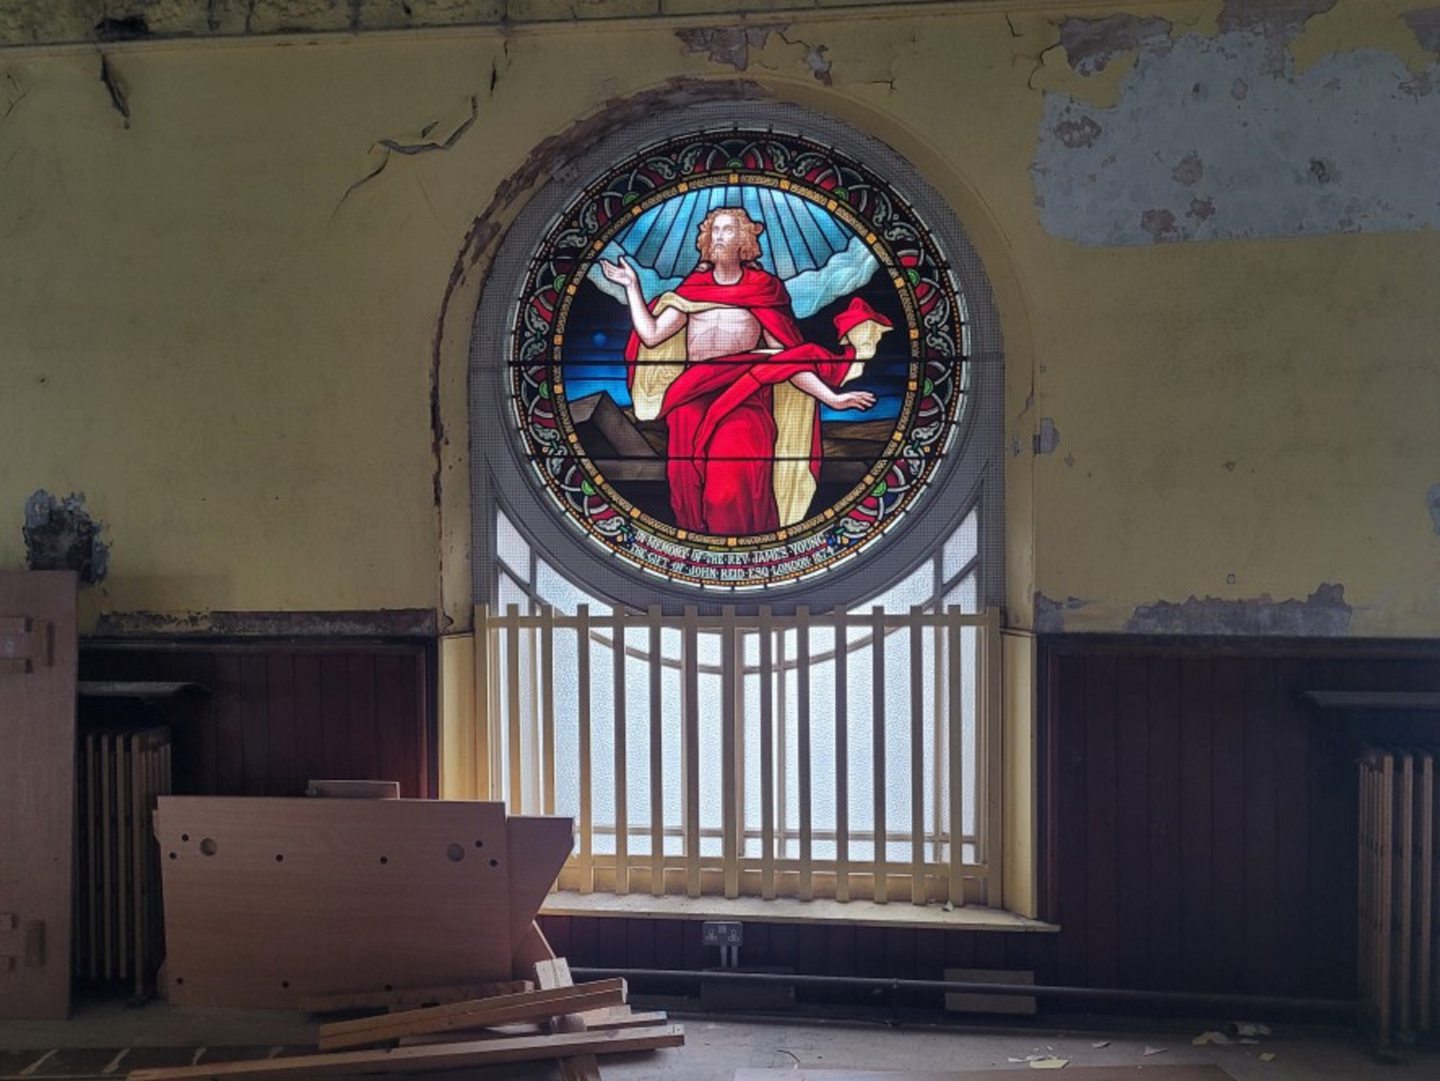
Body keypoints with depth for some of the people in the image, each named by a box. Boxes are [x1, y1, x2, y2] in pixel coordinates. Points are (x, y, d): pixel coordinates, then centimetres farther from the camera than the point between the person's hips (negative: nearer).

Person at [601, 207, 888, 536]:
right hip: (693, 401, 2)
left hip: (744, 399, -2)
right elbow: (651, 335, 8)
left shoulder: (763, 288, 11)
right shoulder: (693, 288, 17)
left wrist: (831, 397, 1)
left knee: (737, 484, -20)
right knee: (690, 482, -9)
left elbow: (787, 359, 9)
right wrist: (633, 287, 11)